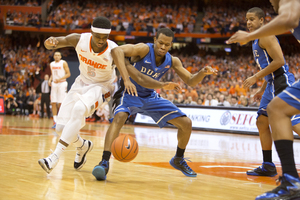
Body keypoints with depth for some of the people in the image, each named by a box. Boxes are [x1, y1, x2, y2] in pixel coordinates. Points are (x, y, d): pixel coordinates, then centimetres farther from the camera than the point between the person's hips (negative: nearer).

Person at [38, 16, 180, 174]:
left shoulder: (113, 51, -27)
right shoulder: (79, 40, -19)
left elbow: (138, 77, -29)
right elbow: (49, 44, -16)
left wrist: (163, 85, -43)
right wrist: (51, 41, -41)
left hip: (101, 87, -4)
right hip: (82, 83, 4)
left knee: (79, 109, -36)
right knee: (61, 127, -2)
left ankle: (55, 156, -33)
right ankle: (83, 146, 34)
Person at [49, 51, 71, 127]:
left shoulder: (63, 63, -4)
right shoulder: (51, 64, 12)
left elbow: (68, 74, -7)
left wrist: (60, 79, -19)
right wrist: (50, 80, 3)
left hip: (62, 83, -5)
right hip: (54, 84, 5)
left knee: (60, 103, -9)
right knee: (53, 103, -2)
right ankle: (55, 122, 1)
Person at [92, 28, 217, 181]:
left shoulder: (172, 61, -6)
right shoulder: (145, 50, -23)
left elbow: (191, 81, 1)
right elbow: (118, 50, -39)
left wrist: (202, 73, -21)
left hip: (150, 97, 6)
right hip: (130, 93, -5)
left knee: (186, 123, 1)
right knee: (119, 117, -39)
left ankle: (178, 160, 24)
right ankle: (104, 163, -40)